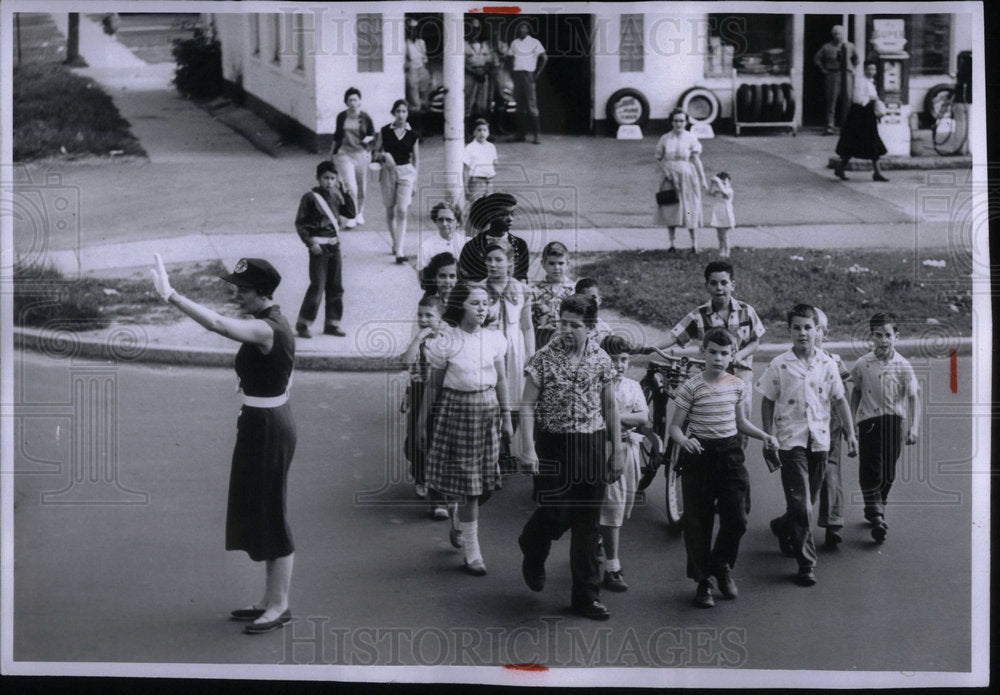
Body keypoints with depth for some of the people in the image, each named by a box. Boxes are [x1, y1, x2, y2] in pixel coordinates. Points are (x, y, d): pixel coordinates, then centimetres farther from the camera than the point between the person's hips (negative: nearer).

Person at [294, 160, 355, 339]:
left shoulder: (335, 196, 9)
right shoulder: (310, 197, -7)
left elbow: (351, 213, 5)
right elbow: (300, 223, -8)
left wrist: (344, 192, -1)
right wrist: (310, 243, -15)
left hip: (334, 244, 6)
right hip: (319, 246, -6)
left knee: (335, 286, 9)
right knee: (317, 286, -9)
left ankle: (332, 323, 17)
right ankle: (302, 324, -1)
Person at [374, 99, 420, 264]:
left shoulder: (412, 134, 1)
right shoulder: (385, 131, 1)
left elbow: (415, 158, 8)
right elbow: (376, 152, 10)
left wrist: (415, 181, 7)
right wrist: (381, 156, -14)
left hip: (406, 172, -1)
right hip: (388, 171, 1)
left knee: (402, 211, -11)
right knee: (390, 211, 11)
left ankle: (399, 251, -14)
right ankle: (395, 243, 32)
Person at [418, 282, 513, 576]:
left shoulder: (494, 339, 3)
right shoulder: (446, 342, -8)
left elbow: (501, 380, 12)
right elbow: (433, 384, -1)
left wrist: (506, 417, 14)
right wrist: (423, 421, 2)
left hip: (488, 410, 4)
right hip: (456, 410, -4)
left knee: (484, 484, 7)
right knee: (466, 484, -3)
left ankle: (457, 518, 40)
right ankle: (472, 552, 8)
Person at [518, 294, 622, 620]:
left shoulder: (601, 360, 2)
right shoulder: (544, 359, -5)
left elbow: (610, 407, 10)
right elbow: (527, 405, -5)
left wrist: (617, 450, 9)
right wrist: (528, 448, -15)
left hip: (592, 445, 2)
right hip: (553, 444, -2)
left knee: (587, 523, 5)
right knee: (556, 512, -9)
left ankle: (587, 596, 13)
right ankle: (532, 549, 28)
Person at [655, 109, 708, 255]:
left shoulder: (691, 139, -3)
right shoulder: (665, 139, 1)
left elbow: (696, 160, -5)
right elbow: (659, 158, 5)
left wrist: (703, 180, -9)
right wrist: (666, 171, -12)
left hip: (687, 177, -2)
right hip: (670, 178, 2)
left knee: (689, 210, 1)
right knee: (670, 210, 3)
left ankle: (694, 241, 18)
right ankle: (672, 244, 11)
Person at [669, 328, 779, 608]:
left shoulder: (737, 385, 5)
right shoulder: (691, 387, -7)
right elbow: (675, 426, -5)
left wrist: (764, 436, 3)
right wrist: (684, 441, -26)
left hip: (730, 452, 3)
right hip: (699, 455, -3)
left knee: (736, 519, -4)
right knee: (699, 522, 1)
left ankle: (722, 566, 23)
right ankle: (703, 581, 14)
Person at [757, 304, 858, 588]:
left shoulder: (827, 364, 5)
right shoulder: (779, 365, -4)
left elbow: (839, 400, 11)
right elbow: (768, 402, 2)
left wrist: (851, 433, 5)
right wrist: (767, 439, -1)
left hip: (819, 439, 4)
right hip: (791, 440, -4)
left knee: (808, 499, 13)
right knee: (800, 503, -9)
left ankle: (783, 527, 42)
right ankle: (806, 564, -6)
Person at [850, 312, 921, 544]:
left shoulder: (903, 366, -3)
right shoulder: (862, 364, -1)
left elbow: (913, 397, -1)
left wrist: (914, 427, -9)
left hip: (893, 420, 1)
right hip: (868, 420, -1)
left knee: (888, 472, 6)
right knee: (871, 471, -10)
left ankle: (876, 507, 28)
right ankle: (876, 516, -7)